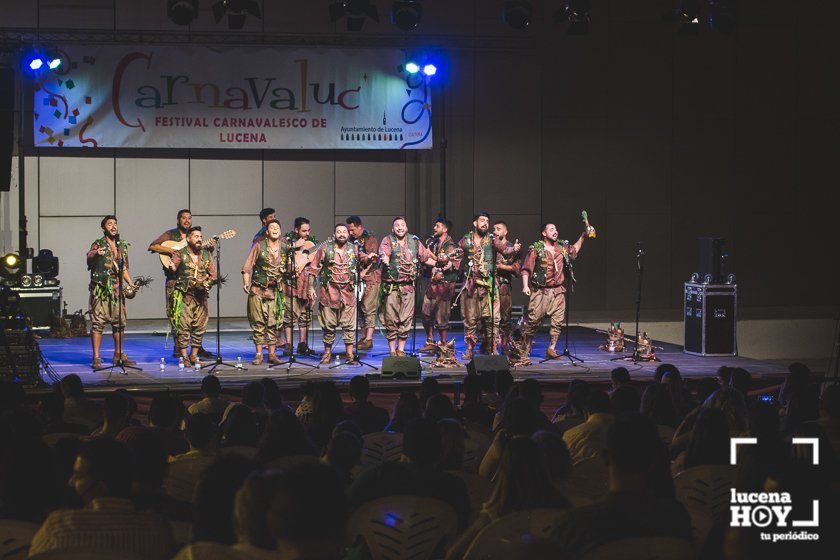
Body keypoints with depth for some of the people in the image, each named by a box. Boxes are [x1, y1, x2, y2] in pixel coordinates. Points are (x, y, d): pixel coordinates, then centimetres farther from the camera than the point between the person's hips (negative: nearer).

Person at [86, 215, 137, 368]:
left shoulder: (123, 246, 15)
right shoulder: (98, 245, -3)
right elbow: (89, 259, -22)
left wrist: (130, 283, 9)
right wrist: (95, 254, -44)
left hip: (117, 289, 6)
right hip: (100, 288, -6)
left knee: (120, 322, 7)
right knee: (98, 322, -8)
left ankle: (119, 354, 20)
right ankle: (96, 357, -7)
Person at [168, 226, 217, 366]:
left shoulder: (206, 255, 13)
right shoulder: (180, 254, 0)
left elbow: (213, 274, 13)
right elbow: (173, 266, -16)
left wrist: (207, 284, -4)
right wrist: (172, 267, -38)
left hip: (201, 296, 4)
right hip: (184, 295, -4)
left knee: (200, 326, 3)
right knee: (183, 326, -9)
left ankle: (193, 355, 13)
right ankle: (184, 357, -3)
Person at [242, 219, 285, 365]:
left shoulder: (284, 248, 7)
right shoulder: (259, 246, 0)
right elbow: (247, 266, 0)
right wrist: (246, 283, -10)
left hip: (275, 291, 2)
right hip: (257, 290, -2)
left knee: (273, 323, 1)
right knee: (258, 322, 0)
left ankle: (272, 354, 7)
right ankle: (258, 354, 5)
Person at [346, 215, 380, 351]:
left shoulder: (370, 239, -5)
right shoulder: (352, 240, 15)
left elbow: (371, 259, -13)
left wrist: (363, 273, -20)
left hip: (370, 277, -7)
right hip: (357, 279, 7)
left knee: (368, 308, -11)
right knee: (361, 309, 6)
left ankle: (368, 339, -15)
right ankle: (365, 336, 9)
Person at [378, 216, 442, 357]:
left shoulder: (414, 241, 10)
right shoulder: (387, 241, -2)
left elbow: (425, 257, 17)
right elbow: (383, 254, -20)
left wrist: (439, 264, 7)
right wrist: (385, 259, -42)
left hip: (408, 286, 3)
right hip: (391, 286, -3)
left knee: (406, 319, 2)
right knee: (391, 319, -1)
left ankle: (401, 349, 12)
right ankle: (392, 350, 7)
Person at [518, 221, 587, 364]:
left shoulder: (562, 247, 13)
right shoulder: (536, 249, -3)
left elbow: (574, 250, 34)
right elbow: (526, 269, -5)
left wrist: (583, 236, 25)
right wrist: (525, 285, -17)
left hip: (558, 291, 5)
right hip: (540, 291, -5)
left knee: (558, 321, -3)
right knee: (532, 322, -7)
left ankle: (551, 349, 8)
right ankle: (525, 353, -1)